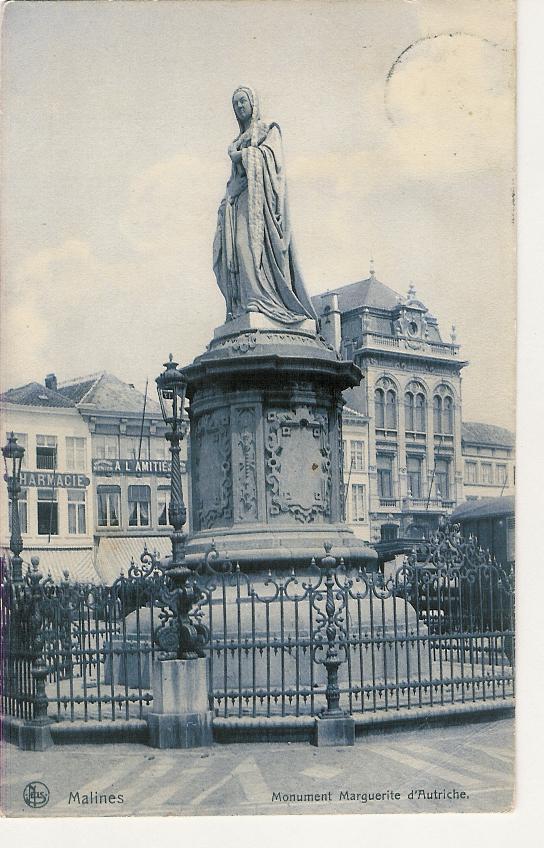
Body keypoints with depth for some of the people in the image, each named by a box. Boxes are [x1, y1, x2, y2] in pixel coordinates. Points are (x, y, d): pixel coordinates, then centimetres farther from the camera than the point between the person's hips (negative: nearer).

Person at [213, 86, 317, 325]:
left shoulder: (269, 129, 11)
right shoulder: (237, 140, 30)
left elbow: (267, 152, -6)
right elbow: (234, 156, 22)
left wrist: (242, 155, -2)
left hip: (258, 193, -6)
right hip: (238, 196, 6)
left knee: (250, 240, -24)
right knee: (234, 246, -9)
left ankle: (259, 298, -33)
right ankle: (239, 305, -18)